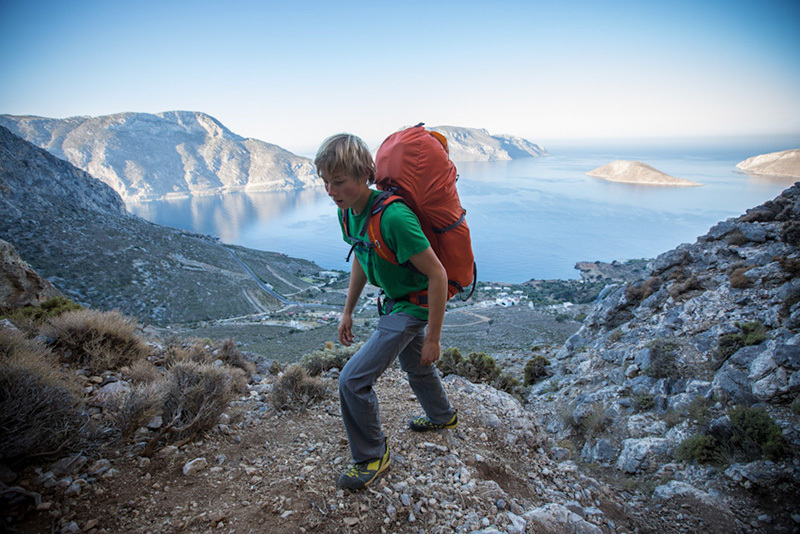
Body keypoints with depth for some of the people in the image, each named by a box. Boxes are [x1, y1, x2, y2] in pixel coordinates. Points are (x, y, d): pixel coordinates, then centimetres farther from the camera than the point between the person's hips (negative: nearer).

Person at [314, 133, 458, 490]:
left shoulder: (392, 216, -35)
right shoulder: (348, 211, -8)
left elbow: (437, 275, -29)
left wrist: (433, 337, -23)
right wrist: (347, 311, 13)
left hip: (413, 306, -9)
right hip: (394, 300, 9)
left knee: (353, 380, -10)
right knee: (414, 364, 29)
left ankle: (373, 456, 15)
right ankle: (442, 417, 58)